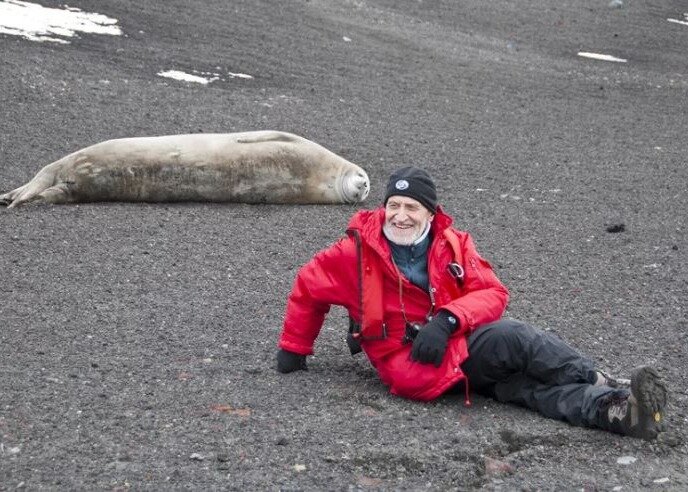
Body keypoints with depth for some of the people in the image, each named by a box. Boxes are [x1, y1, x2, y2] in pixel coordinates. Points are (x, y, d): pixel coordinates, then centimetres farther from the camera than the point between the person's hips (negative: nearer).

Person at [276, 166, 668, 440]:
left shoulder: (453, 245, 7)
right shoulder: (358, 253, -1)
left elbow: (492, 293, 0)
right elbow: (309, 288, 12)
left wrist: (447, 320, -18)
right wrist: (294, 349, 17)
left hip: (461, 342, 4)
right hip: (412, 363, -4)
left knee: (523, 384, -27)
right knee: (514, 339, -27)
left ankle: (618, 409, -43)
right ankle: (607, 388, -28)